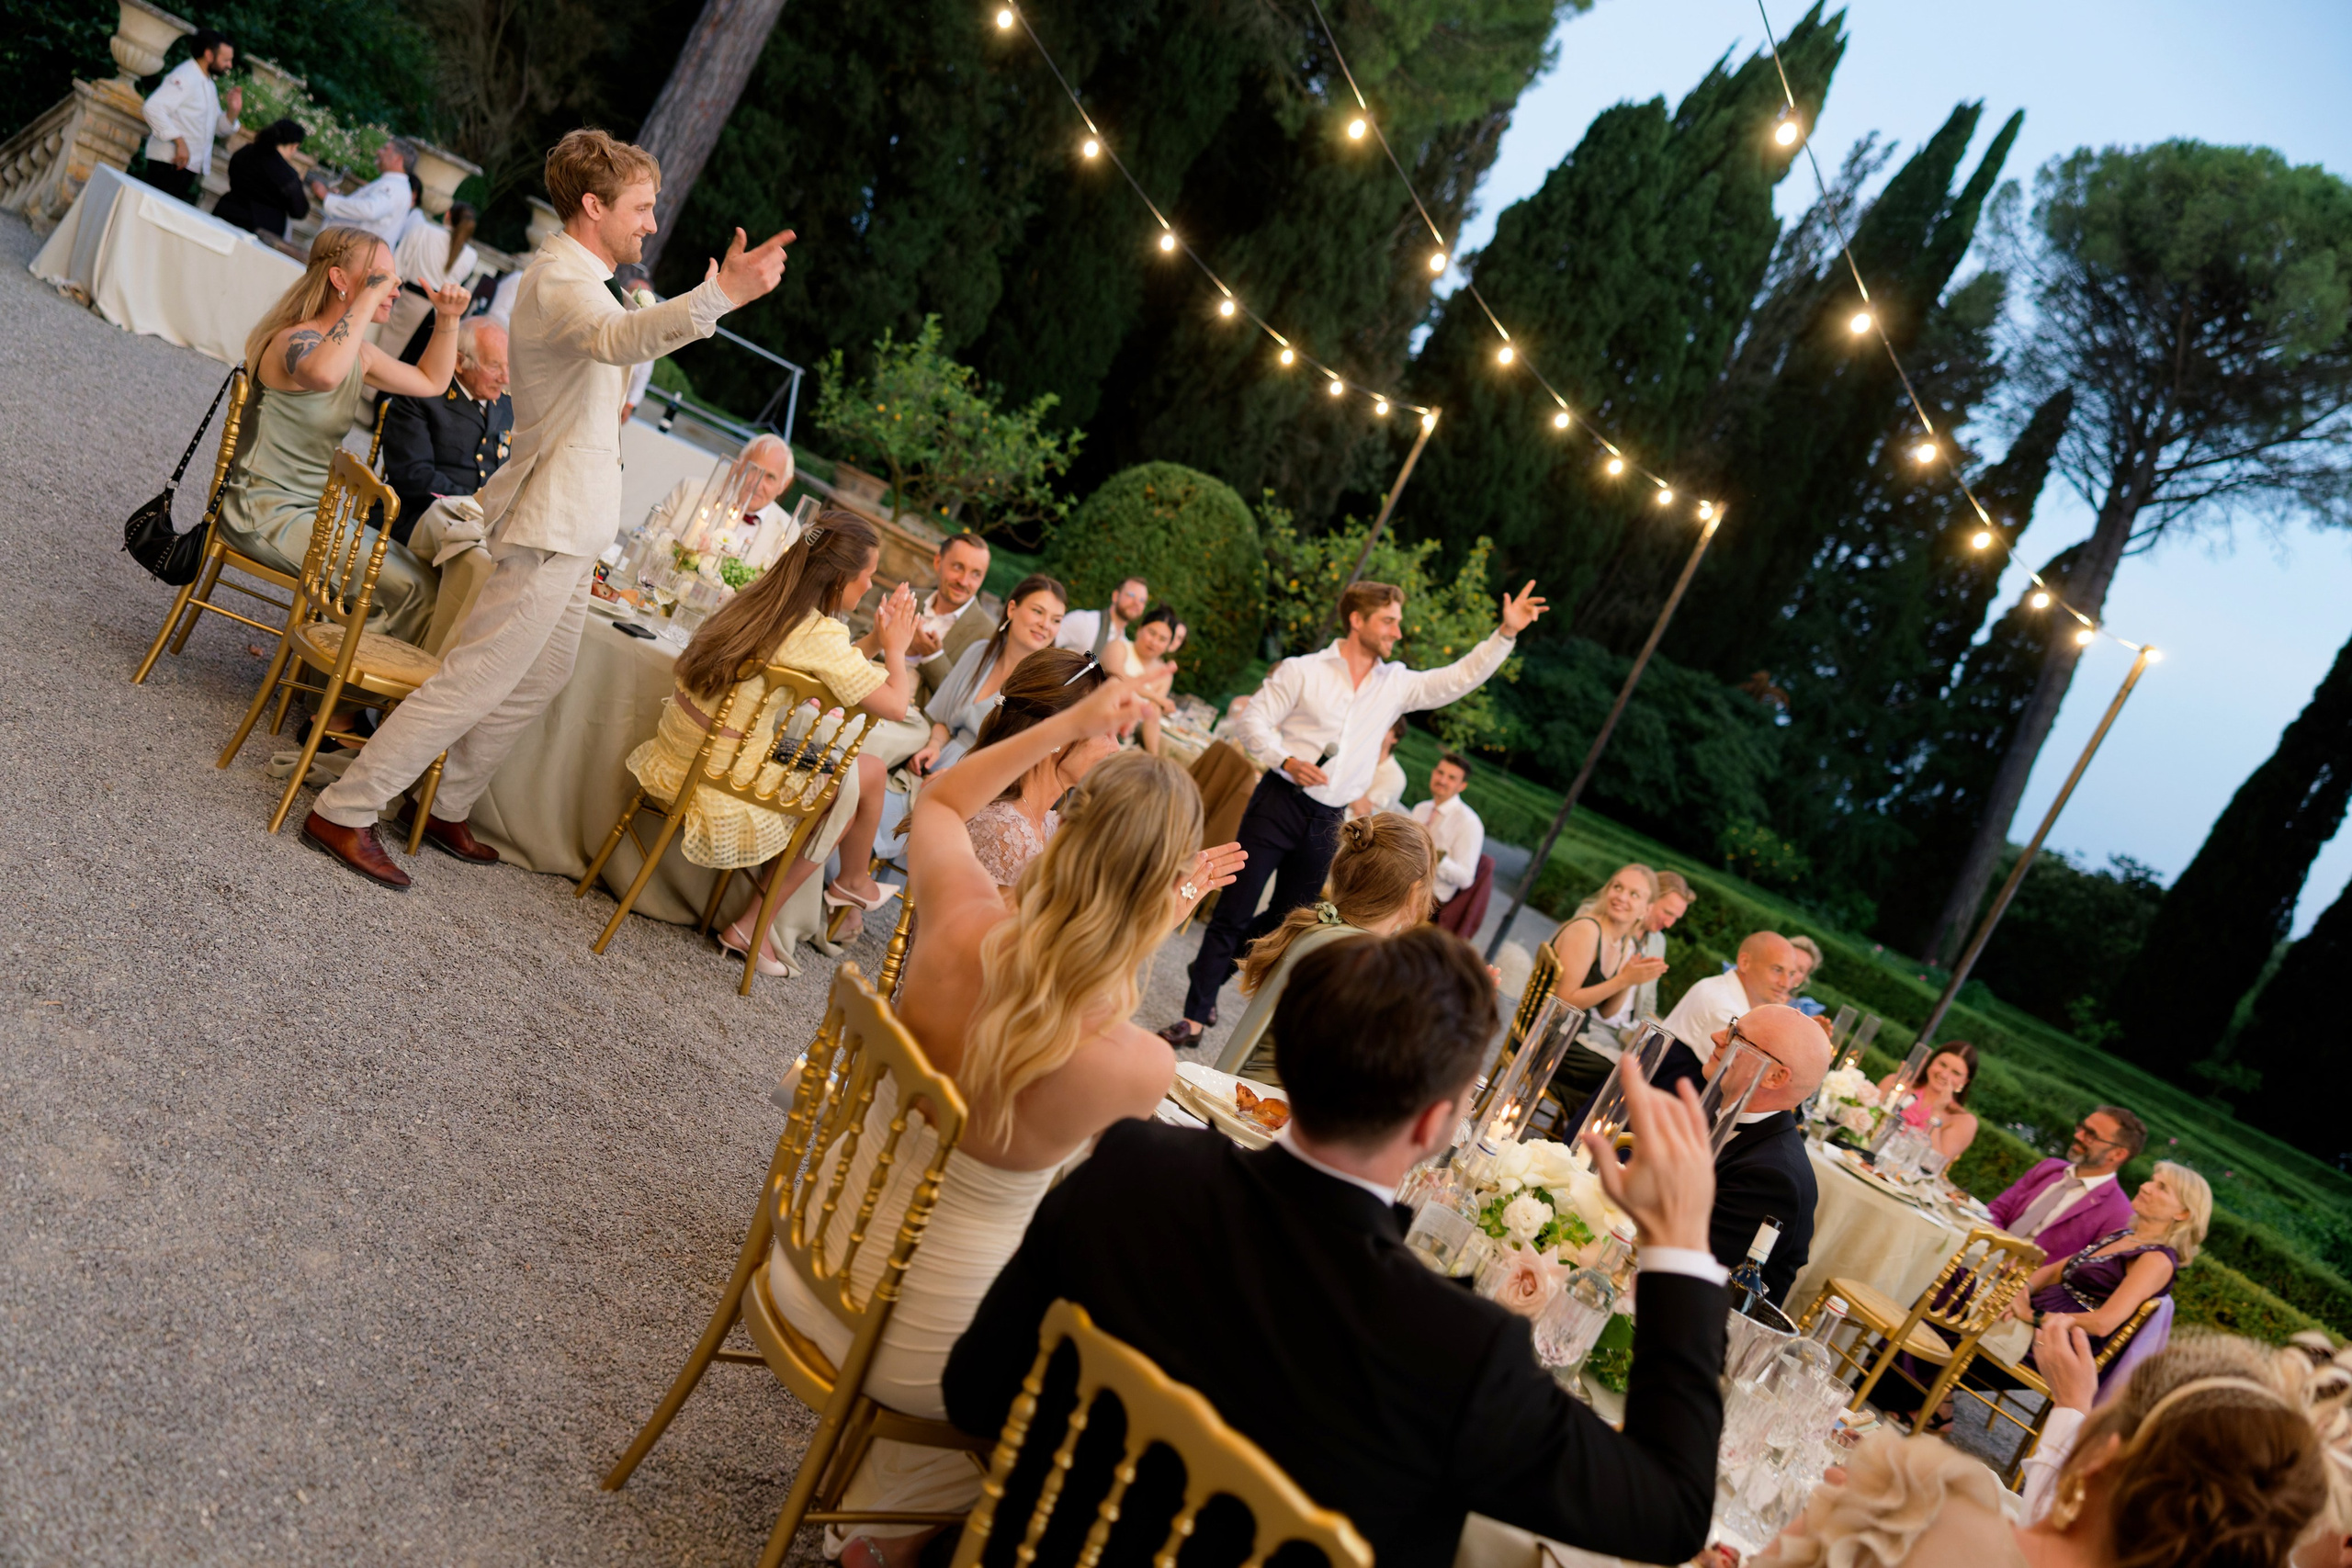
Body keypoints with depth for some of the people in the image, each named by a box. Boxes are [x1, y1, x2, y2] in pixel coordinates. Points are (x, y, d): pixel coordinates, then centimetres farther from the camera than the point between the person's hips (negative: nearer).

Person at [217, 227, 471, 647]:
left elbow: (432, 381, 24)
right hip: (266, 513, -10)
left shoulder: (358, 352, 10)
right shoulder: (295, 340, -18)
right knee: (412, 587, -19)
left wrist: (447, 319, 9)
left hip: (313, 512, 10)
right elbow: (324, 373, -44)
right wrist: (369, 296, -34)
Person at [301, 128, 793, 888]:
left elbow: (616, 339, 41)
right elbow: (617, 339, -41)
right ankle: (344, 812, -2)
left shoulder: (572, 273, 19)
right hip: (553, 527, -11)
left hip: (571, 526, 11)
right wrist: (722, 295, -55)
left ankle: (449, 811, 30)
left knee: (539, 681, 19)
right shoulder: (562, 278, -17)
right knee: (475, 680, -9)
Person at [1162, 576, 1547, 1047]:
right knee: (1235, 912, -7)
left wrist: (1506, 634, 1)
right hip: (1279, 804, -5)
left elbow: (1460, 677, 11)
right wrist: (1285, 760, -20)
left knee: (1287, 919, 11)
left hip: (1327, 822, 5)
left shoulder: (1396, 685, 11)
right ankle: (1195, 1014, -1)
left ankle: (1210, 973, 31)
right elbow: (1252, 722, -4)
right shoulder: (1303, 671, -3)